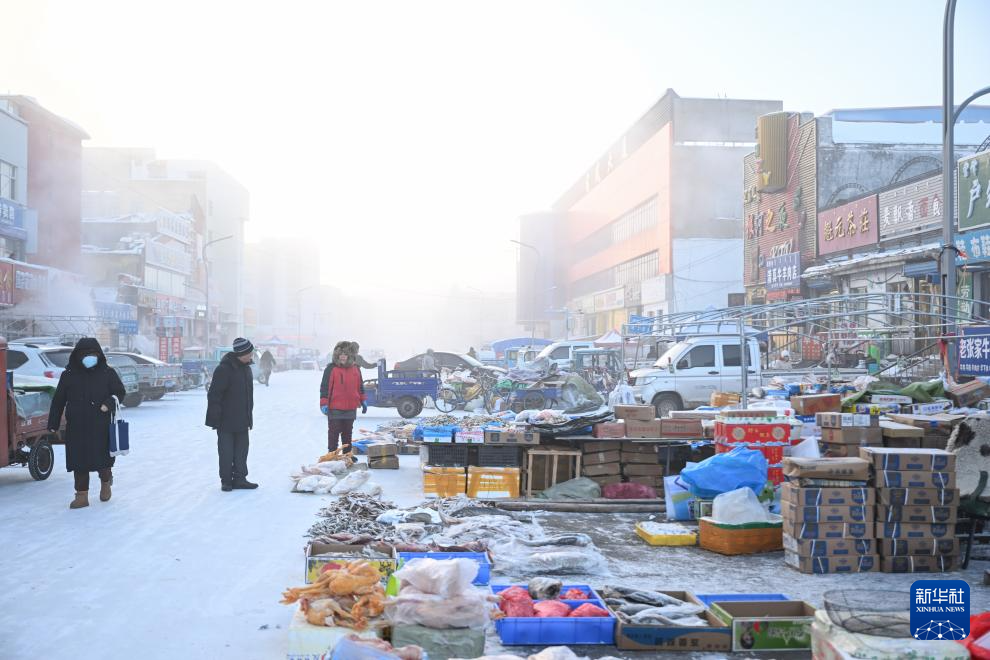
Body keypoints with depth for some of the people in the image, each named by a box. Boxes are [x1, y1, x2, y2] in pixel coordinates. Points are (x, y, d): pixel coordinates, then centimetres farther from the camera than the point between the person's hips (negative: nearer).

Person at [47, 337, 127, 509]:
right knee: (79, 461, 1)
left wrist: (109, 404, -14)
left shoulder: (107, 373, 2)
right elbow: (58, 401, 8)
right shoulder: (68, 375, 4)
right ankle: (82, 495, 9)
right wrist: (53, 423, 4)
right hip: (76, 428, 1)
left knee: (102, 456, 3)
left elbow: (120, 392, 6)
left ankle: (106, 482, 33)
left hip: (101, 427, -1)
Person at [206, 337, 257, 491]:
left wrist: (249, 417, 20)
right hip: (226, 422, -8)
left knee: (241, 451, 10)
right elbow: (214, 396, -17)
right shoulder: (224, 369, -18)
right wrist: (215, 419, -17)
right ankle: (226, 481, 11)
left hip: (242, 421, 8)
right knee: (226, 451, 2)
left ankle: (240, 479, 16)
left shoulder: (246, 368, 9)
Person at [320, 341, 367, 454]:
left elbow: (360, 386, 19)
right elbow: (325, 387, -7)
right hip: (335, 408, -5)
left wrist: (363, 400, 16)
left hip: (350, 408, 5)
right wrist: (324, 403, -12)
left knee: (347, 433, 13)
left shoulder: (355, 369, 9)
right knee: (334, 433, 0)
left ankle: (347, 454, 21)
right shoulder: (331, 369, -6)